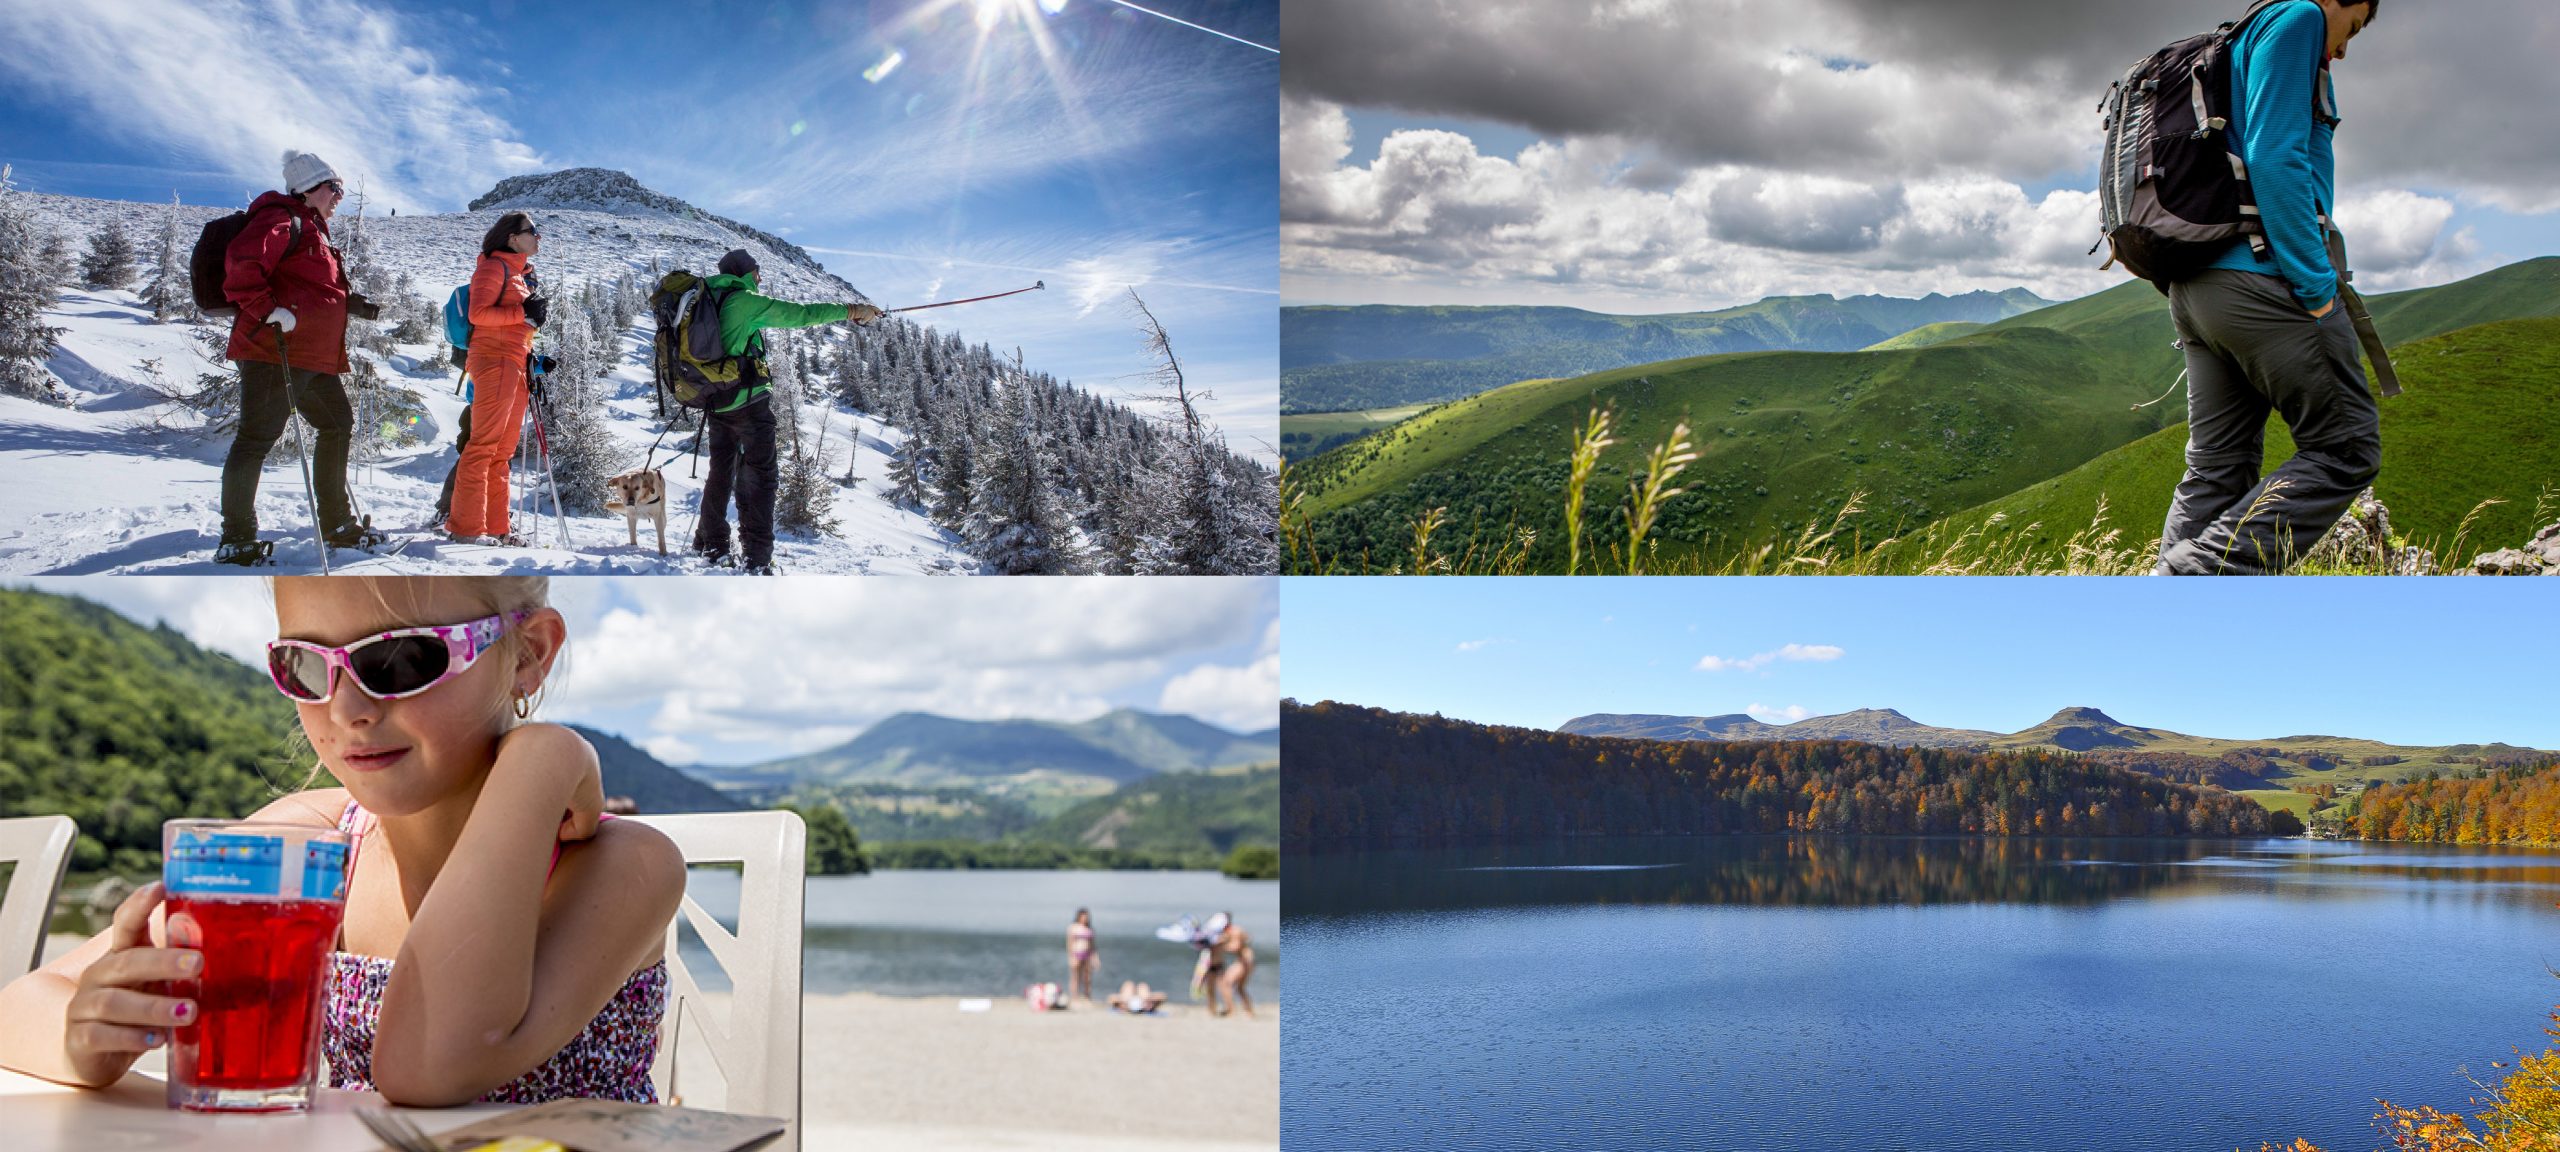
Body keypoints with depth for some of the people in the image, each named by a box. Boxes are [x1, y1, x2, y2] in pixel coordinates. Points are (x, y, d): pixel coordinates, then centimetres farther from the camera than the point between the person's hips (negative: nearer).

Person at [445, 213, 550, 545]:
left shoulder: (523, 274, 24)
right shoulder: (494, 266, -3)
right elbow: (478, 313, -15)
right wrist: (524, 313, -16)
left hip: (516, 365, 9)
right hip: (495, 359, -9)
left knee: (503, 450, 8)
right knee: (484, 444, -12)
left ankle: (495, 526, 11)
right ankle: (465, 526, -12)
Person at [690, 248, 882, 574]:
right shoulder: (746, 302, -11)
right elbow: (799, 314, -12)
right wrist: (850, 311, -6)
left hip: (715, 402, 7)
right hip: (749, 400, -7)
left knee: (720, 472, 19)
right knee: (759, 476, -3)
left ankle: (711, 544, 24)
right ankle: (758, 556, -8)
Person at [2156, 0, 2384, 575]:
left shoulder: (2232, 52, 27)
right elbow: (2276, 159, -15)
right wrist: (2317, 288, -15)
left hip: (2193, 289, 9)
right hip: (2262, 272, -9)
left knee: (2215, 468, 7)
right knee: (2346, 450, -5)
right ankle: (2199, 577, -18)